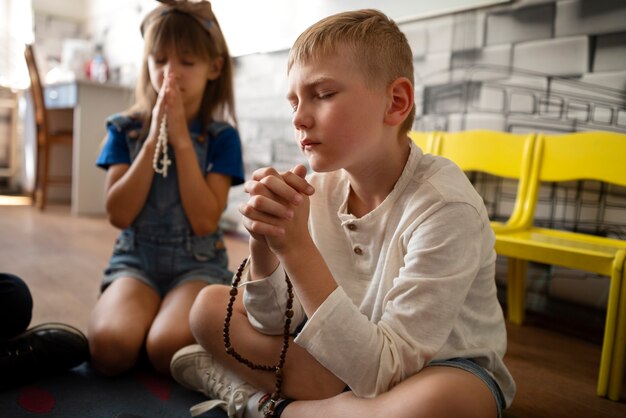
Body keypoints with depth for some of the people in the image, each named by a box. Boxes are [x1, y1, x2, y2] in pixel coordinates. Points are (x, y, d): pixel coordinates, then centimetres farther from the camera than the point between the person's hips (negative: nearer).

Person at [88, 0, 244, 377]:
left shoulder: (221, 136, -1)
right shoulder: (126, 129, 4)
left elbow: (205, 221, -12)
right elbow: (119, 214, -7)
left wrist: (182, 140, -14)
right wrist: (154, 139, -12)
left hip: (198, 264, -1)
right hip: (136, 260, 1)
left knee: (167, 347, -30)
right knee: (111, 346, -29)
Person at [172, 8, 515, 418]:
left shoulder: (444, 205, -26)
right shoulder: (321, 186, -9)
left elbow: (382, 374, -28)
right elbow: (275, 324, -4)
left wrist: (296, 246, -33)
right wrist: (264, 241, -24)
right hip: (350, 355, 4)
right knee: (212, 306, -3)